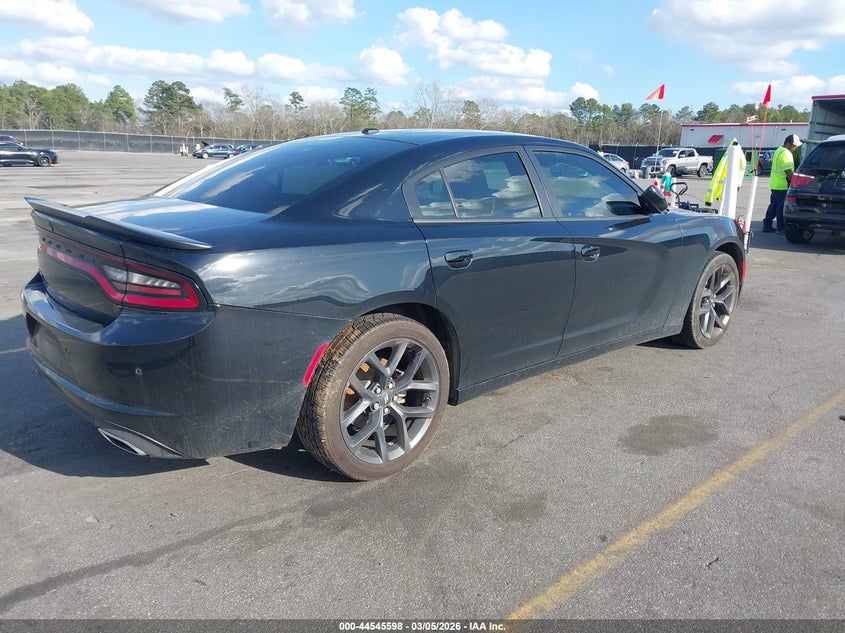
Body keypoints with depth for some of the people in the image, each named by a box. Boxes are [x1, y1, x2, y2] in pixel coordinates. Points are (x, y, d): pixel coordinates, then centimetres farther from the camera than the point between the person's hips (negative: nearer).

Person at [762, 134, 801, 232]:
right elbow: (788, 171, -23)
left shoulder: (778, 150, 15)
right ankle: (781, 227, 2)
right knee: (782, 207, -3)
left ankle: (767, 225, 18)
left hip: (774, 184, 10)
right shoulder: (786, 154, -17)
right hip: (782, 186, -10)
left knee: (773, 205, 15)